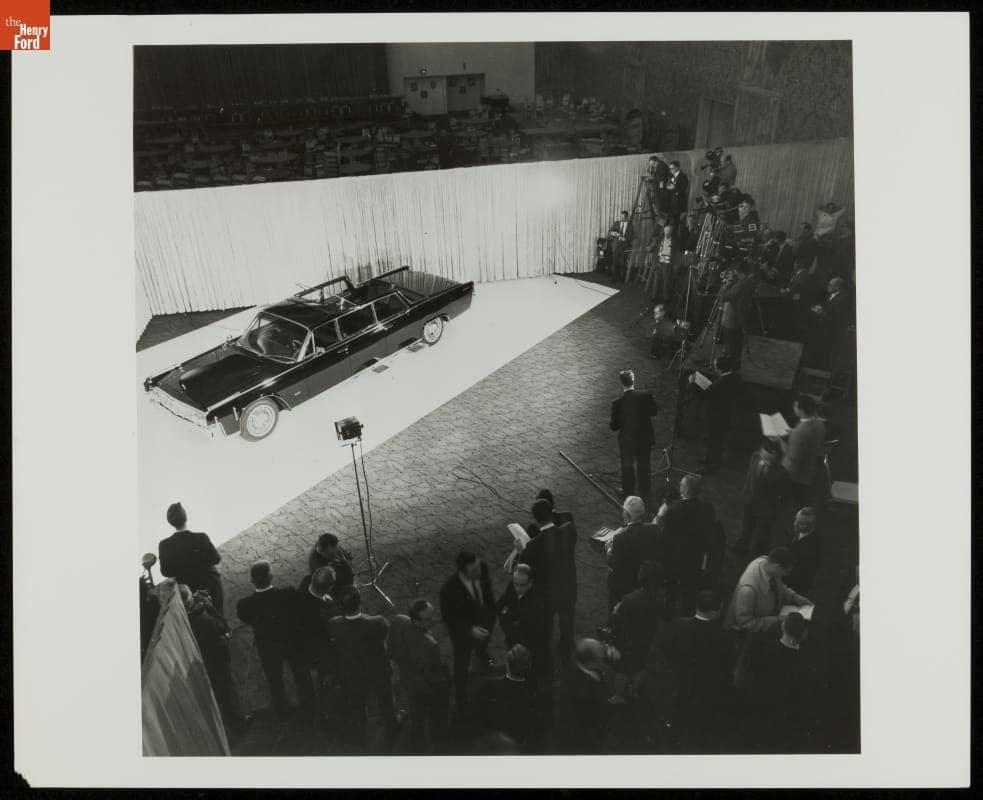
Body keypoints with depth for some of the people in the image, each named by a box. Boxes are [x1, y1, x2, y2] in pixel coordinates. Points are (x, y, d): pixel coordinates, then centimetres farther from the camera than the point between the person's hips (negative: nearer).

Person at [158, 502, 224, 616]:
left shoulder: (164, 545, -18)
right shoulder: (201, 538, -25)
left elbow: (165, 572, -10)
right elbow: (216, 559, -13)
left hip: (187, 591, 2)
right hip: (211, 587, -2)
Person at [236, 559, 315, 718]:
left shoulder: (245, 605, -33)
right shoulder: (289, 593, -33)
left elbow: (244, 618, -11)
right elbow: (298, 612, -15)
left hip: (268, 650, 0)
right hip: (294, 644, 0)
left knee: (275, 681, 29)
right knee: (302, 675, 28)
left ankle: (282, 710, 52)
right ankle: (309, 705, 51)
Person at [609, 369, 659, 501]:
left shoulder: (617, 404, -24)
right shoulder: (646, 395, -18)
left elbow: (614, 426, -15)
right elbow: (654, 412, -1)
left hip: (627, 440, -2)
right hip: (645, 438, 2)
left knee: (627, 466, 21)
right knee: (644, 465, 22)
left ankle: (628, 492, 37)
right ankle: (644, 492, 39)